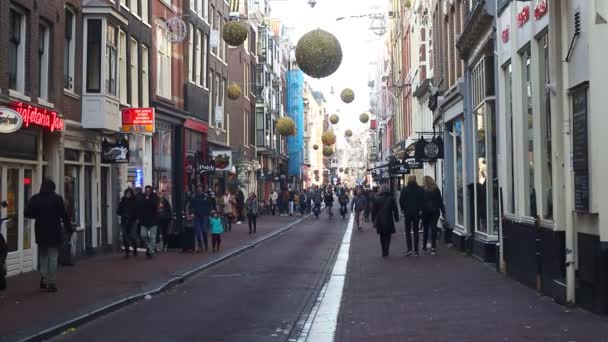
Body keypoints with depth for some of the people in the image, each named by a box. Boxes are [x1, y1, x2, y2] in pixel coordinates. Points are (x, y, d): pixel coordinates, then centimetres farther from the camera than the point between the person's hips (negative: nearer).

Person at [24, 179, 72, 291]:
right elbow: (64, 215, -8)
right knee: (53, 257, 3)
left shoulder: (35, 199, -1)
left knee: (43, 256, 18)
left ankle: (43, 280, 12)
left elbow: (27, 213, 1)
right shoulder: (57, 199, -8)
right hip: (54, 233, -3)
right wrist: (69, 229, 2)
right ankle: (52, 283, 1)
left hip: (40, 233, 3)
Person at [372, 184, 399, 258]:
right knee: (387, 236, 5)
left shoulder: (376, 199, 0)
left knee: (382, 237, 15)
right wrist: (396, 218, 8)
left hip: (379, 221, 2)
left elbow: (373, 210, 3)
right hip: (388, 221, -2)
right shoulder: (391, 198, -5)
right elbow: (395, 209, -2)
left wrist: (373, 220, 11)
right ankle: (386, 251, -7)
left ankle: (384, 252, 15)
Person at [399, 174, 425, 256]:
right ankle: (416, 250, 7)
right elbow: (422, 200, -5)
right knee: (416, 231, 9)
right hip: (417, 213, 1)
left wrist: (403, 209, 7)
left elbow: (401, 200, -7)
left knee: (408, 231, 7)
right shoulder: (420, 189, -4)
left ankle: (409, 249, -8)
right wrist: (420, 210, 5)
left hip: (407, 213, -1)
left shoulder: (404, 189, -7)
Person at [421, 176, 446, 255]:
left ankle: (424, 246, 18)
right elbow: (440, 201, 3)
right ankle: (433, 247, -8)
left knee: (426, 228, 12)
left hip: (425, 211, -1)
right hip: (435, 211, 1)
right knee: (434, 228, 0)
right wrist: (443, 211, 8)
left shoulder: (422, 190, -5)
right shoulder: (436, 189, 1)